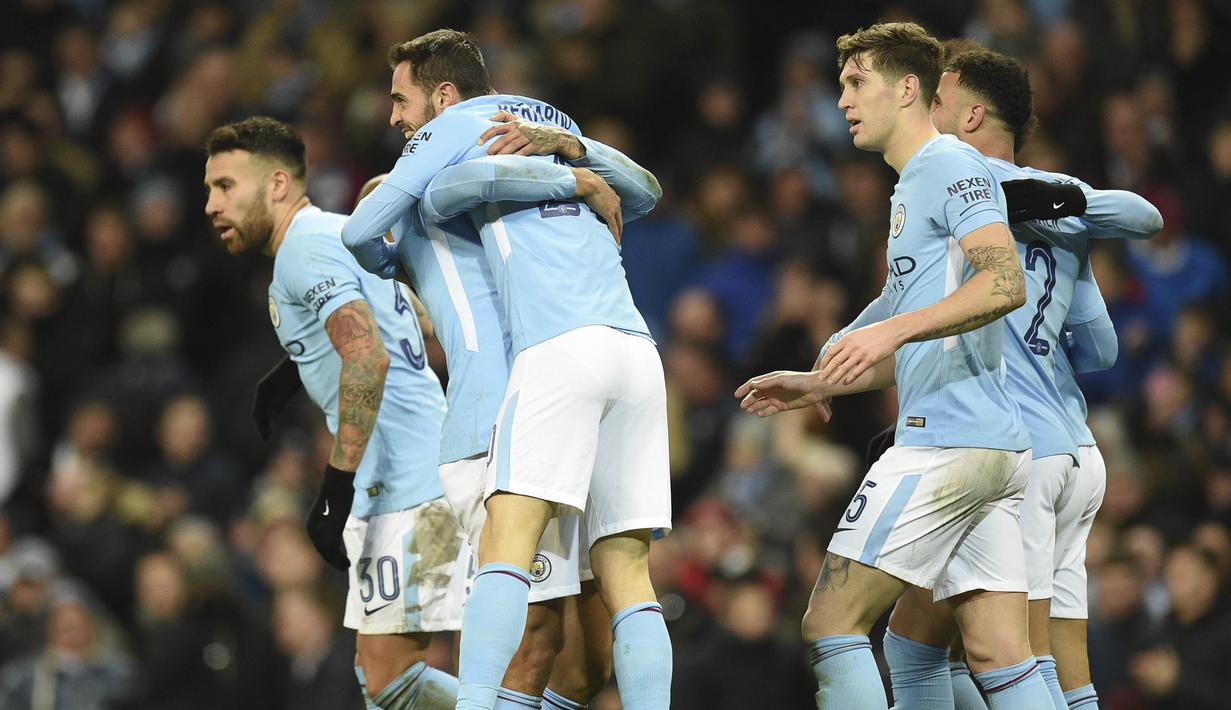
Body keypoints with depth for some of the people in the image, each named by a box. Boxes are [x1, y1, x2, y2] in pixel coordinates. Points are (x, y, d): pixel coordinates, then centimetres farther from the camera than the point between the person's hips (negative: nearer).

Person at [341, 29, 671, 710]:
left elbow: (359, 233, 10)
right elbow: (643, 193, 45)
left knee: (507, 539, -18)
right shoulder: (559, 124, 29)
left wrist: (393, 265, 32)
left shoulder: (454, 126, 10)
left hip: (561, 347, -7)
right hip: (638, 349, 7)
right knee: (625, 573, 3)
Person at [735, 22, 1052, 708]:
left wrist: (892, 329, -27)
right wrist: (816, 385, 26)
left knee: (832, 623, -8)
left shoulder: (951, 166, -5)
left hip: (947, 442, -10)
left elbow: (1005, 283, -20)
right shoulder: (913, 188, 26)